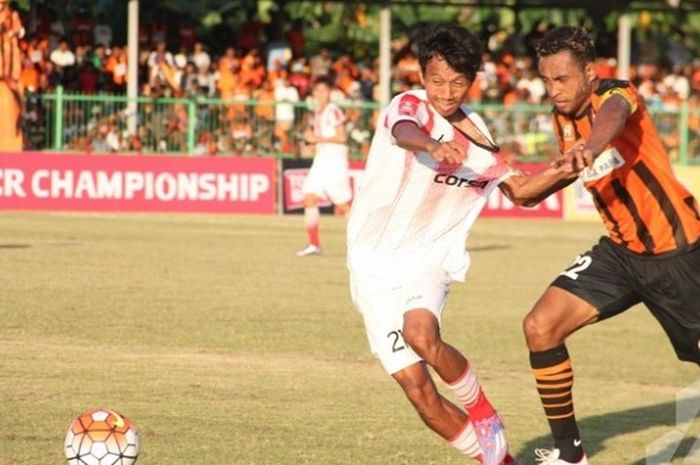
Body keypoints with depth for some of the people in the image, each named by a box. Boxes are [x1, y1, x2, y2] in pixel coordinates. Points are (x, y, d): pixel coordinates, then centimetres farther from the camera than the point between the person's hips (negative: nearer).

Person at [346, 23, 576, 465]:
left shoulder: (478, 135, 4)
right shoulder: (410, 106, -12)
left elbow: (521, 191, 15)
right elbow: (405, 133, -37)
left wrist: (564, 172, -6)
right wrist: (434, 147, -61)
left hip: (430, 260, 1)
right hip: (375, 265, -1)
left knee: (421, 334, -32)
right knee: (418, 389, -7)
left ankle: (484, 413, -9)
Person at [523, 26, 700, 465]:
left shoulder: (616, 95, -21)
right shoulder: (563, 119, 0)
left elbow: (613, 116, -50)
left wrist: (590, 148, -69)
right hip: (621, 249, 6)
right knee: (541, 326, -12)